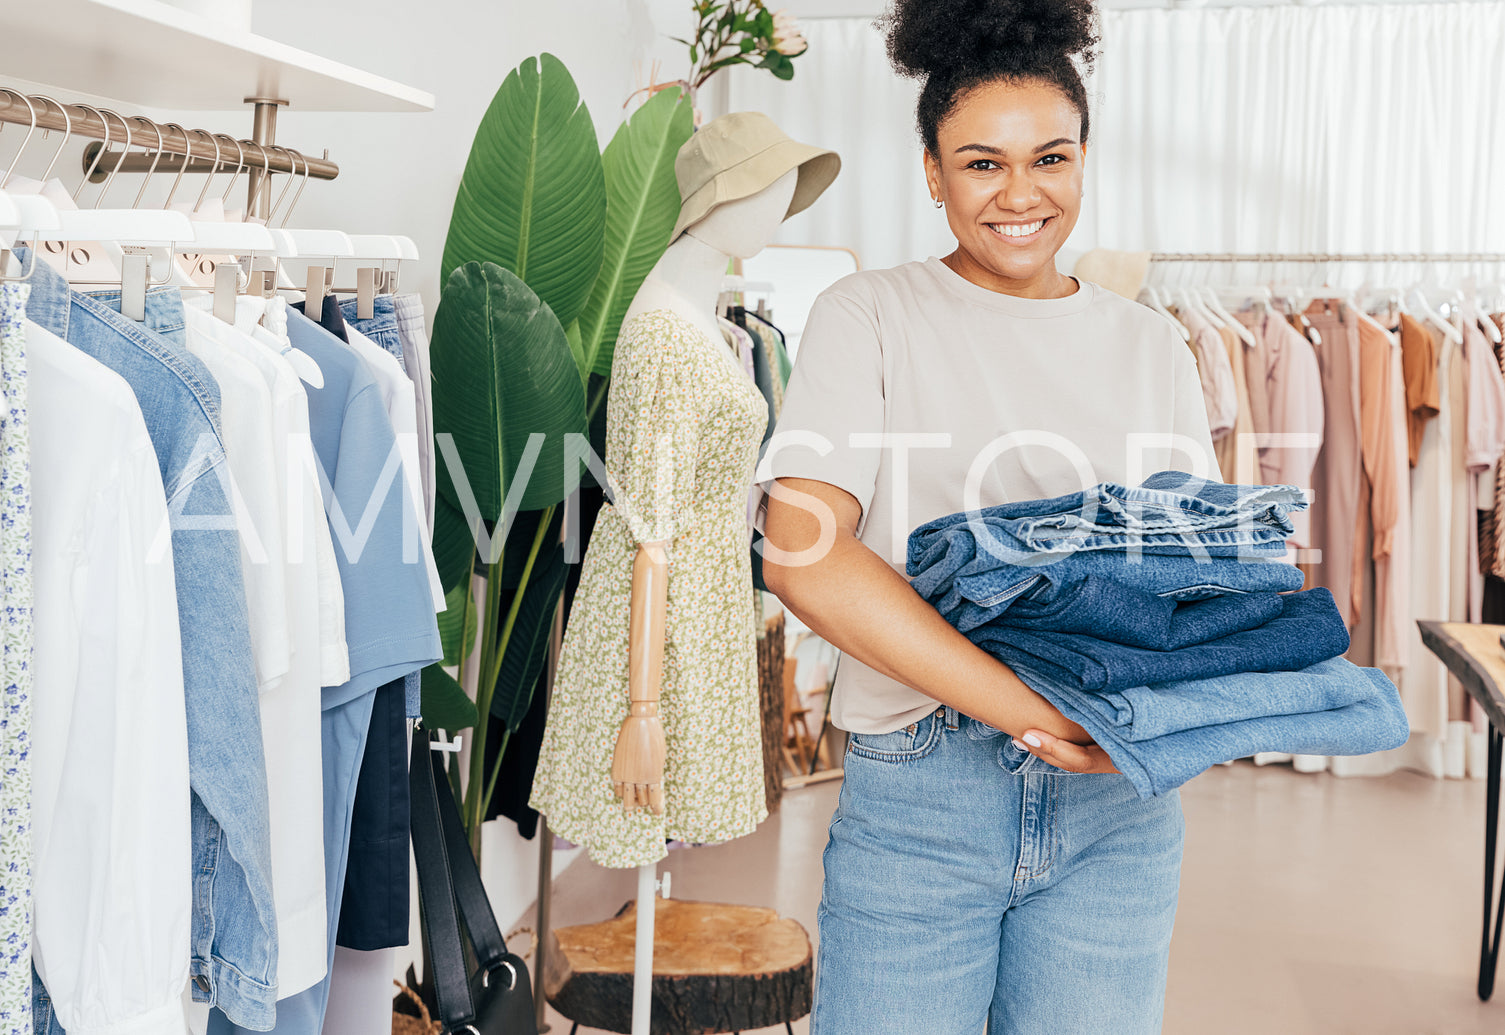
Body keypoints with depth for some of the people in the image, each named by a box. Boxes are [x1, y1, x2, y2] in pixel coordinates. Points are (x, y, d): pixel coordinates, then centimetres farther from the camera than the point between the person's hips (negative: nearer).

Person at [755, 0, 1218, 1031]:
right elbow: (802, 553, -14)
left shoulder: (1149, 348, 11)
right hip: (918, 798, -3)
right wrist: (1028, 707, -20)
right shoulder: (872, 317, 0)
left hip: (1118, 801, 3)